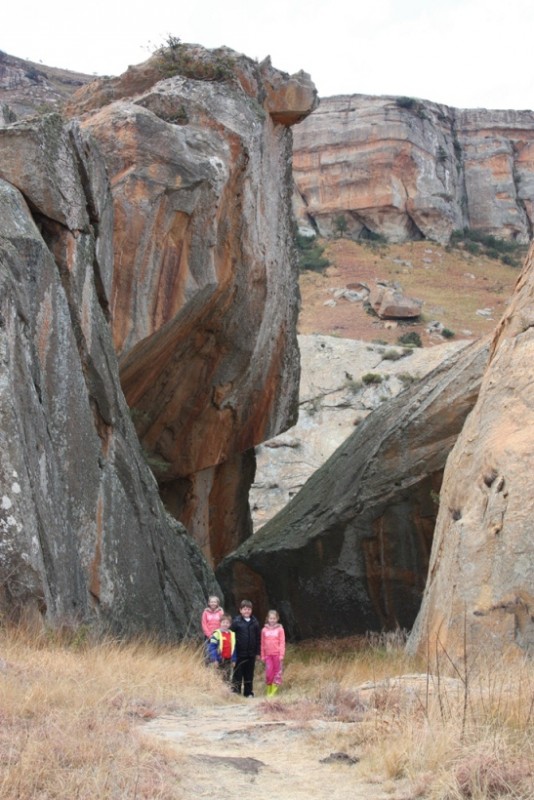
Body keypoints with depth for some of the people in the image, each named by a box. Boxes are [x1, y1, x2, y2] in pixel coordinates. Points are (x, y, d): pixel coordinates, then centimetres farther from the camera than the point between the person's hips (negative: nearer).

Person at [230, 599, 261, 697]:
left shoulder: (255, 622, 6)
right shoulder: (236, 621, -5)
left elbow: (258, 638, 10)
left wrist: (258, 652, 7)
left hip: (251, 653, 3)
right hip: (239, 653, -3)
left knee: (249, 674, 9)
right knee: (238, 673, 1)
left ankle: (249, 692, 18)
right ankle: (236, 692, 9)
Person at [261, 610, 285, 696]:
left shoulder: (280, 629, -1)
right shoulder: (264, 630, 6)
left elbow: (282, 643, -3)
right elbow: (263, 644, 10)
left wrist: (281, 654, -10)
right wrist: (262, 656, 8)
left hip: (277, 654, -2)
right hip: (268, 655, 2)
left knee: (277, 672, 0)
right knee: (269, 672, -2)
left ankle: (274, 691, 5)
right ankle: (268, 691, 9)